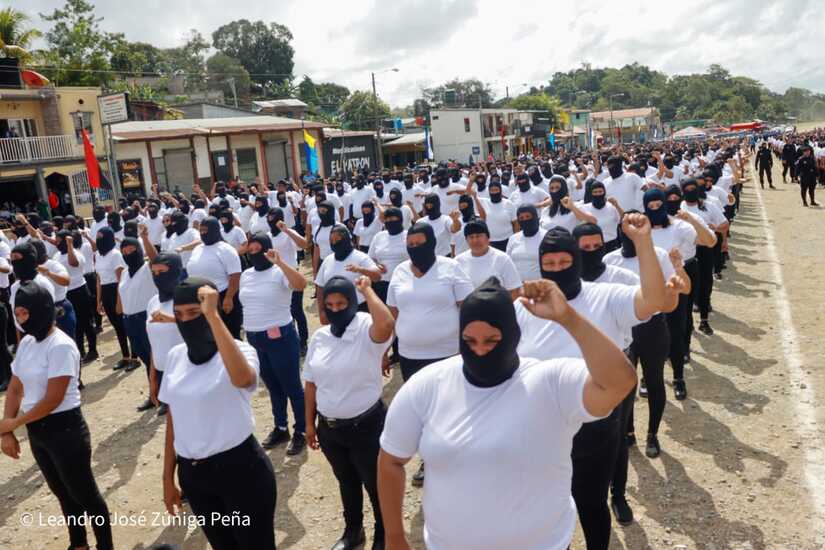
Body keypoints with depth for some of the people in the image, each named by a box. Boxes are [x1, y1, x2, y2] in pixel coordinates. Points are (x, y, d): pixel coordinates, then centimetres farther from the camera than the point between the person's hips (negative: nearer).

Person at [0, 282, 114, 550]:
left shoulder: (61, 346, -20)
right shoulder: (26, 342, 4)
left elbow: (53, 399, -22)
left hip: (65, 430, -8)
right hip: (36, 431, 8)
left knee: (84, 493, 7)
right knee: (63, 493, 23)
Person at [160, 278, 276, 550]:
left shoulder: (239, 351, -17)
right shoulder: (176, 356, 1)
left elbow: (242, 378, -42)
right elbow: (173, 417, 10)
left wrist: (212, 315, -38)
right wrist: (168, 477, 13)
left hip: (241, 469, -5)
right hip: (192, 474, 6)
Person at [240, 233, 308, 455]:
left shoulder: (280, 272, -13)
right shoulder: (246, 275, 9)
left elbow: (301, 284, -33)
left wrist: (279, 262, -38)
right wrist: (249, 330, 19)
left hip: (280, 337, -7)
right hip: (254, 338, 7)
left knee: (291, 386, 4)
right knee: (272, 386, 19)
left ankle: (300, 431, 16)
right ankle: (280, 428, 32)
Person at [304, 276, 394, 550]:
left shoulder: (366, 330, -17)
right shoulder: (319, 336, 0)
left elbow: (387, 324, -43)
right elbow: (311, 384, 6)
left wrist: (367, 290, -29)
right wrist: (310, 423, 9)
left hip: (366, 425, -5)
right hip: (329, 428, 5)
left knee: (375, 484, 14)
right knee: (346, 482, 26)